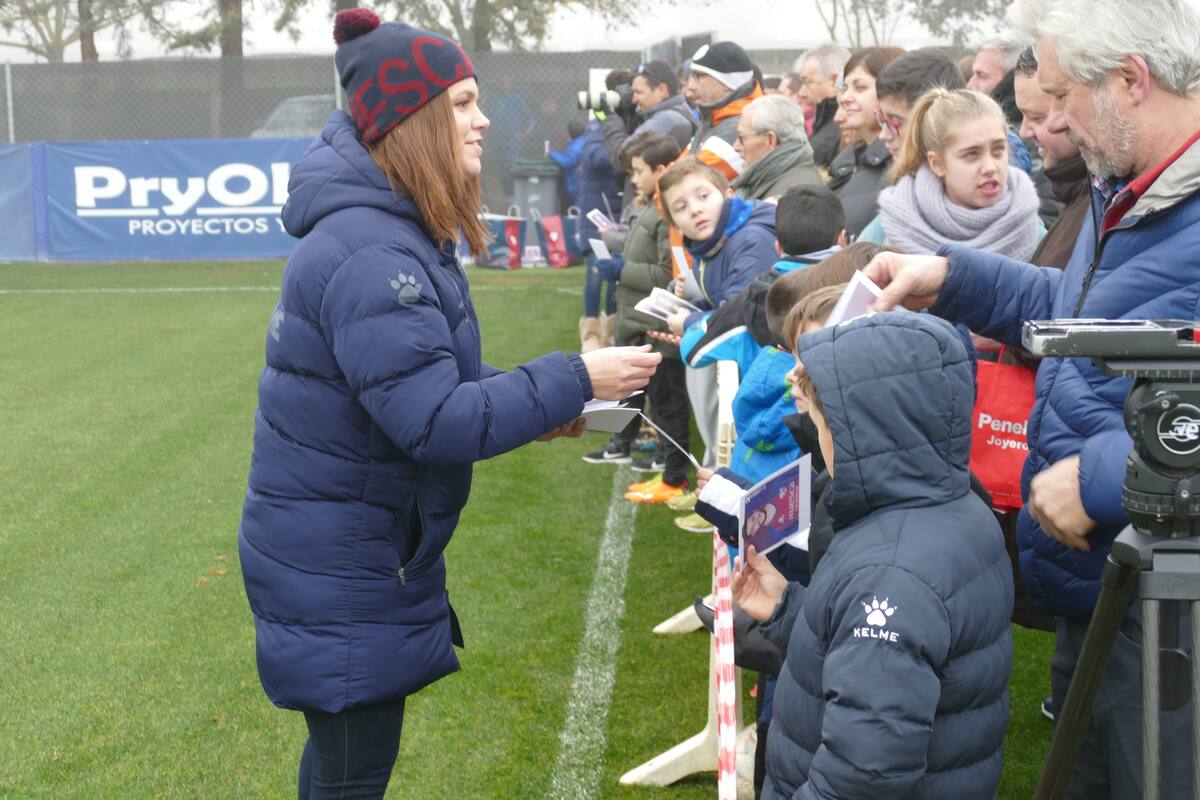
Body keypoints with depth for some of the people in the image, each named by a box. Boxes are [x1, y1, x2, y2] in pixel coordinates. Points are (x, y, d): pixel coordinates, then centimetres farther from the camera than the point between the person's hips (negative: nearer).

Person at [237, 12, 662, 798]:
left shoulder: (391, 231, 8)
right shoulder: (367, 255, -26)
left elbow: (418, 372, 14)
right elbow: (436, 422, -29)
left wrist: (536, 403, 2)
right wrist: (574, 380, -23)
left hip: (358, 549, 10)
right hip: (339, 568, -10)